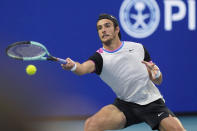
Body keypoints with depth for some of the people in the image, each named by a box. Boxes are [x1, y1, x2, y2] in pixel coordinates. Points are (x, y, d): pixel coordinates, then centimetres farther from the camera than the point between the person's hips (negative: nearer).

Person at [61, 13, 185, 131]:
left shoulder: (138, 48, 3)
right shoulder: (100, 57, -5)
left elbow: (158, 81, 7)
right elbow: (84, 68, -30)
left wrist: (156, 74, -17)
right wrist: (73, 66, -53)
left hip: (152, 102, 1)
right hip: (125, 105, -1)